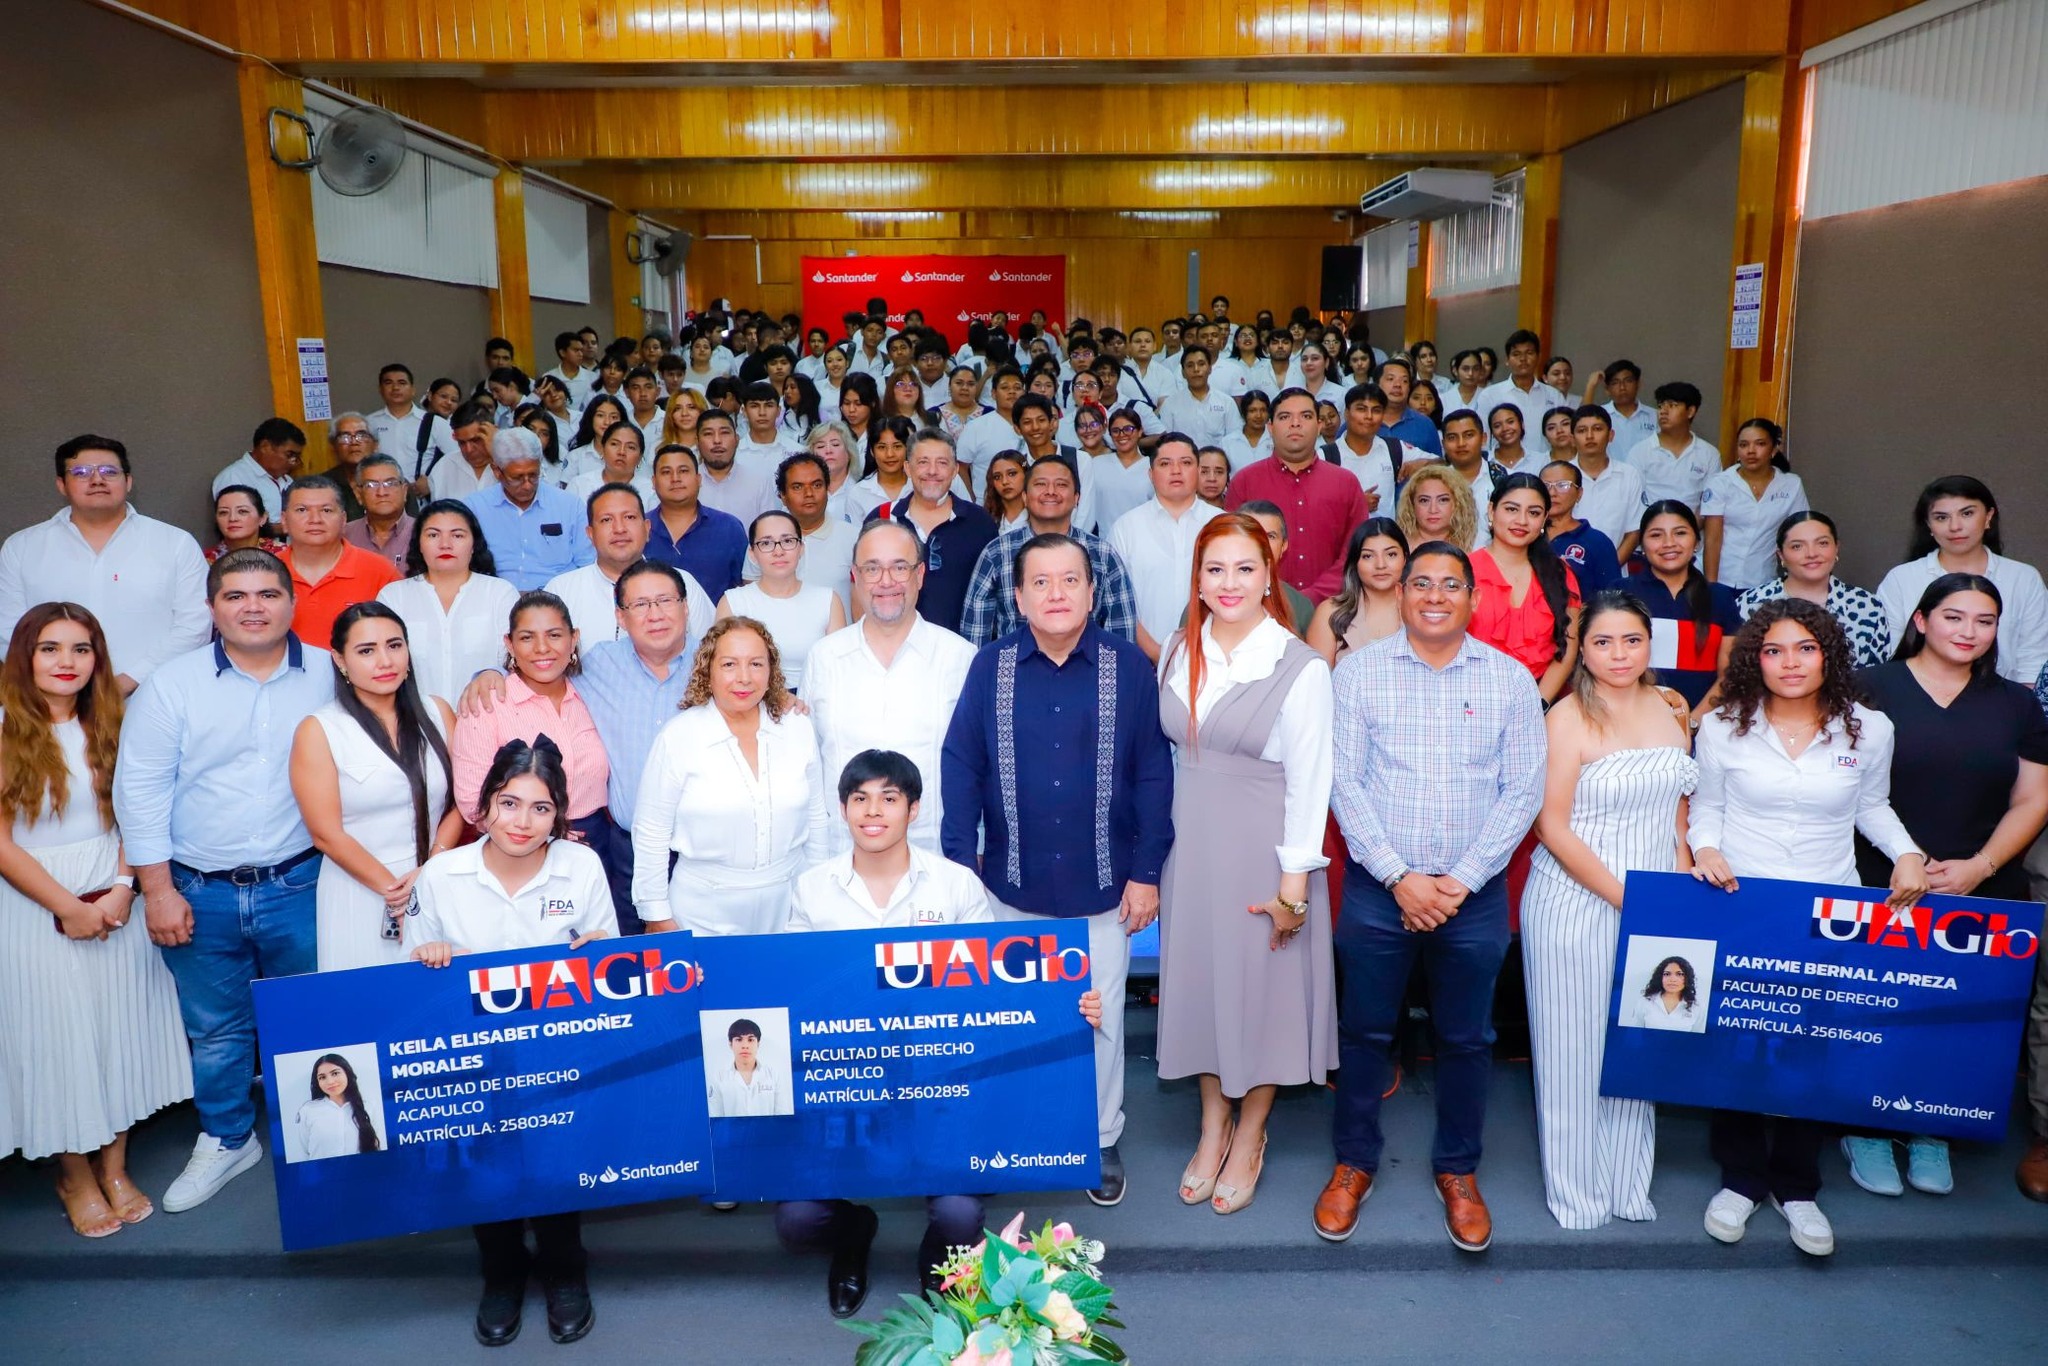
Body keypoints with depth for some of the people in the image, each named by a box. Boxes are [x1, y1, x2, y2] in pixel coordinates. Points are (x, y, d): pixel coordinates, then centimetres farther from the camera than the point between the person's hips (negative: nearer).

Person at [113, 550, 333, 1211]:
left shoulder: (328, 677, 0)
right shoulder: (172, 684, -3)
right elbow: (141, 789, -3)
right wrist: (158, 889, -6)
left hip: (298, 885, 0)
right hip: (200, 892, 0)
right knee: (214, 1029, 14)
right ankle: (226, 1139, 35)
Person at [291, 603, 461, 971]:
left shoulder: (436, 712, 3)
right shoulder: (318, 731, -6)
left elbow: (460, 800, 2)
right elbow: (327, 834, -8)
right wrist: (393, 890, -10)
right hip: (359, 892, -2)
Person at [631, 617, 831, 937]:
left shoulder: (798, 727, 0)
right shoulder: (678, 737, -9)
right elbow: (650, 834, -5)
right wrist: (658, 917, -4)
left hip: (789, 907, 3)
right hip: (706, 916, -3)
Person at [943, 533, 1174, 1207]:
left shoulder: (1128, 666, -6)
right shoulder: (991, 666, -3)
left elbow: (1153, 772, -4)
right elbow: (960, 766, -2)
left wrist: (1147, 872, -5)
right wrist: (960, 864, -6)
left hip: (1101, 887, -1)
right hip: (1012, 884, 1)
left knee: (1101, 1017, 12)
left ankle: (1101, 1142, 32)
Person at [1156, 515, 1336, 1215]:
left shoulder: (1301, 668, -13)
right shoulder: (1179, 653, 3)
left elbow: (1309, 783, -11)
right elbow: (1168, 753, 9)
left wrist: (1294, 883, -12)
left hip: (1263, 851, -4)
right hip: (1190, 844, 5)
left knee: (1262, 986, 8)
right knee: (1197, 977, 14)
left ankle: (1249, 1138, 28)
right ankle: (1213, 1125, 33)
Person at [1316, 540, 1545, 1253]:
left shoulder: (1511, 679, 1)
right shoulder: (1359, 670, -2)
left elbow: (1522, 789, -2)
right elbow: (1344, 781, -6)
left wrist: (1461, 880, -10)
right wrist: (1399, 877, -12)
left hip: (1474, 893, 1)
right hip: (1379, 886, -1)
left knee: (1466, 1037, 13)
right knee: (1364, 1029, 10)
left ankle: (1458, 1169, 32)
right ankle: (1354, 1160, 29)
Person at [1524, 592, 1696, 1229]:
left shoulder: (1670, 708, 6)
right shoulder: (1568, 718, -11)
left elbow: (1679, 804, 15)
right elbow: (1553, 827, -13)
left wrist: (1682, 881, 1)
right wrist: (1624, 897, -15)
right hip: (1576, 904, -5)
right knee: (1575, 1045, 6)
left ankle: (1628, 1182, 31)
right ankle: (1577, 1189, 23)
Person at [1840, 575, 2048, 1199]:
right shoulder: (1869, 689, -1)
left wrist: (1979, 866, -7)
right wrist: (1902, 862, -11)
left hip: (1984, 899, 3)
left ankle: (1930, 1134, 25)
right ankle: (1868, 1131, 20)